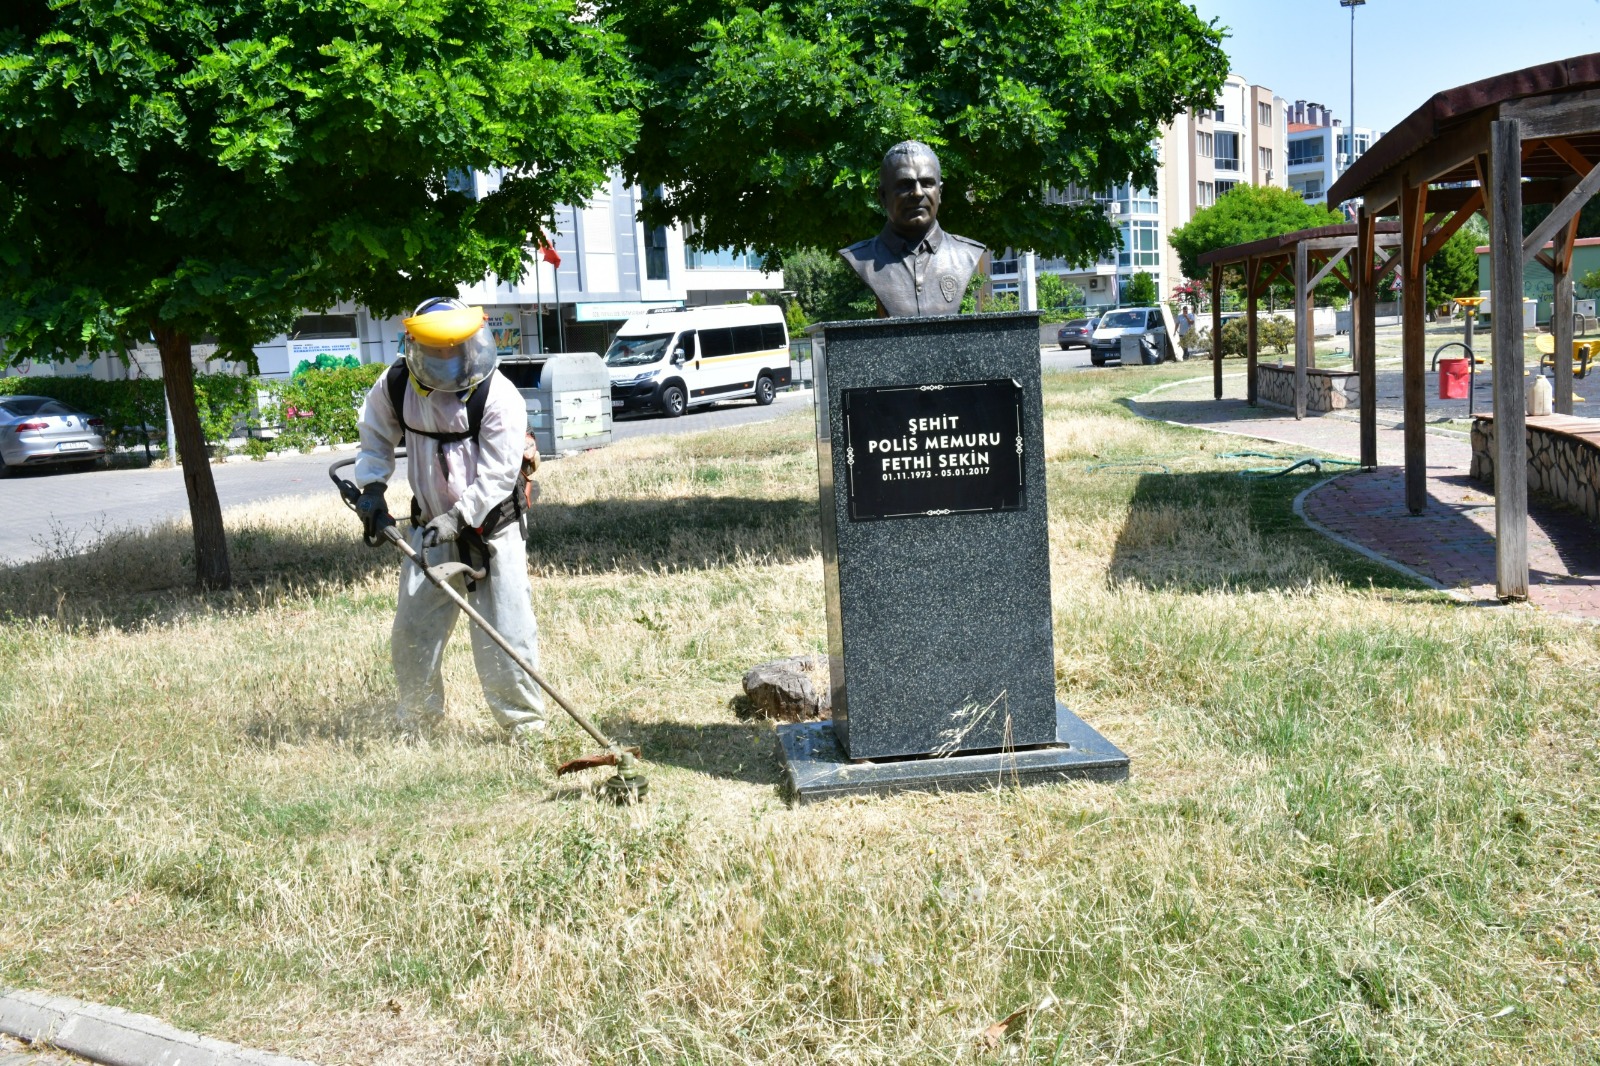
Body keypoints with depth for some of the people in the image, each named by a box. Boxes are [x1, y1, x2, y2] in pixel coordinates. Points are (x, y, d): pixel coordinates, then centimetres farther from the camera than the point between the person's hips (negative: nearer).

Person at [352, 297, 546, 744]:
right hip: (431, 526, 5)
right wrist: (372, 486, 1)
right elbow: (375, 435, 15)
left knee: (505, 632, -6)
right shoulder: (396, 385, -4)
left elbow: (497, 477, -20)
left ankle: (525, 726, 8)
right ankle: (417, 725, 27)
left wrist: (458, 518, -27)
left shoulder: (499, 396, -18)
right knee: (412, 630, 8)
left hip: (492, 527, -4)